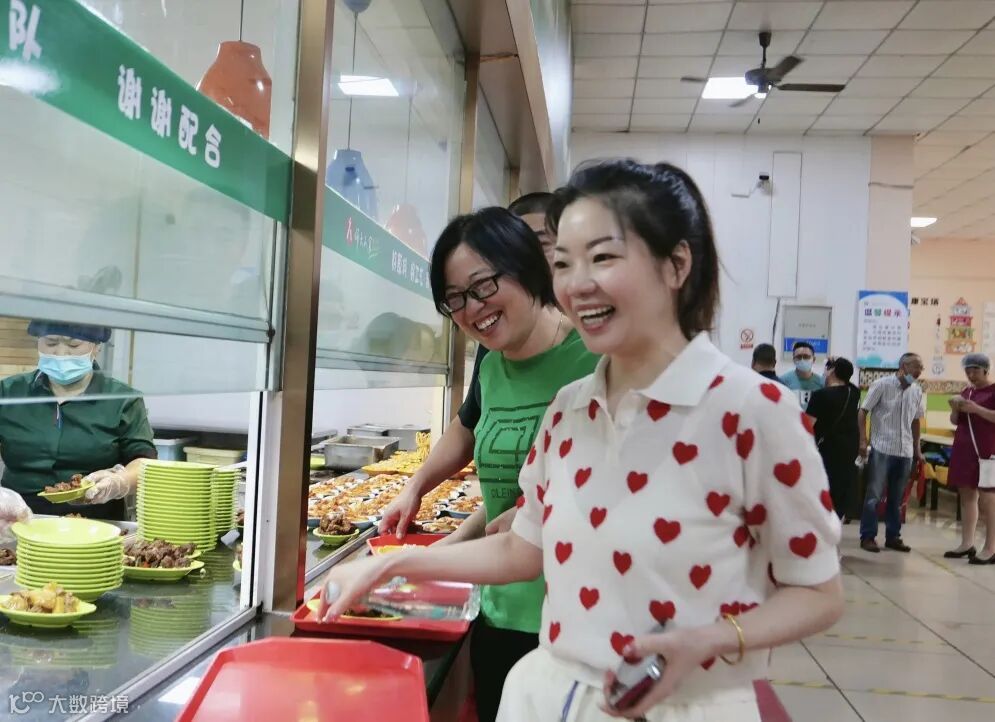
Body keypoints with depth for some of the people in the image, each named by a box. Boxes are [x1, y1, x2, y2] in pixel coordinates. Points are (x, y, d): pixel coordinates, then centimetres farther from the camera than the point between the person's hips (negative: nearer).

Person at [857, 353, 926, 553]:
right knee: (874, 495, -1)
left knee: (896, 498, 11)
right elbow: (863, 412, -5)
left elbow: (915, 421, 18)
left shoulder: (917, 391, 9)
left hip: (905, 452, 5)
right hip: (882, 449, -5)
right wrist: (863, 441, -13)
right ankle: (868, 536, 5)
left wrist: (917, 449, 15)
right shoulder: (882, 385, -6)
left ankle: (893, 537, 20)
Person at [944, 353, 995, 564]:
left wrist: (976, 409, -21)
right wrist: (955, 410, -1)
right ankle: (967, 544, 13)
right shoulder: (966, 392, 17)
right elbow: (955, 421, 19)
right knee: (966, 496, 8)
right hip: (964, 449, 7)